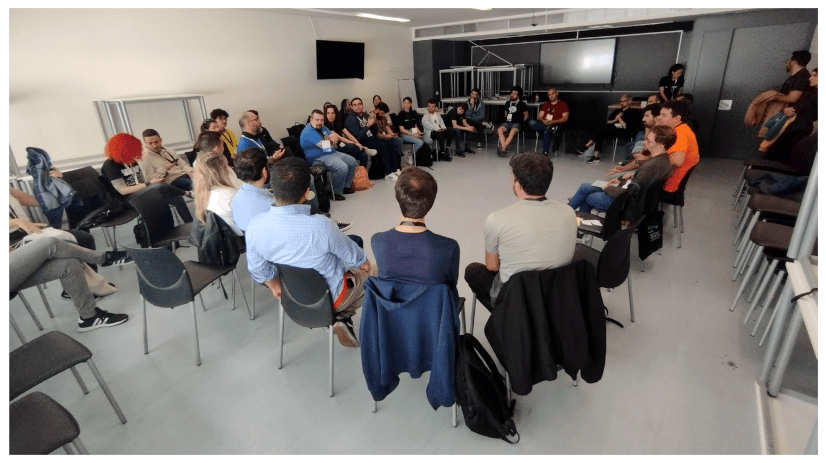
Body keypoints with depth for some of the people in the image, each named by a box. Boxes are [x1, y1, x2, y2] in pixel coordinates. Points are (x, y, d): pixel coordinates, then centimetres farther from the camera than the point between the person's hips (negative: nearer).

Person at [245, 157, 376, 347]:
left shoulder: (254, 226, -21)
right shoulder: (320, 226, -36)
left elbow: (257, 268, -4)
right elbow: (355, 258, -16)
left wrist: (275, 286, 17)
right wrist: (363, 261, 7)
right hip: (328, 298, -5)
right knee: (370, 270, 23)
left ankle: (341, 318, 20)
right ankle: (343, 317, 11)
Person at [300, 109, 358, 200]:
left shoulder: (322, 127, 14)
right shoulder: (308, 132, -17)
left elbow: (336, 136, 11)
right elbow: (325, 146, -24)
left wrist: (330, 140, -11)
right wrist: (331, 140, -4)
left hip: (333, 153, 11)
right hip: (319, 159, -11)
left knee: (352, 161, 10)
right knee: (342, 168, -30)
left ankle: (346, 186, 16)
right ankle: (335, 193, -13)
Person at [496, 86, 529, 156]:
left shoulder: (522, 104, 7)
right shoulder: (508, 103, 19)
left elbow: (526, 115, 11)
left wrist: (521, 122, 1)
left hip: (517, 123, -4)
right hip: (507, 123, 4)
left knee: (513, 131, -38)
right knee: (500, 129, -30)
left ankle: (502, 147, -44)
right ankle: (504, 148, -41)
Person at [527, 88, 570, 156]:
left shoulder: (563, 104, 12)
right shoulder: (545, 105, 27)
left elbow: (565, 118, 0)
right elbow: (540, 117, 17)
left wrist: (553, 122, -15)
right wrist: (543, 121, -9)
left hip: (555, 124, -5)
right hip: (544, 124, 5)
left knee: (546, 132, -40)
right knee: (531, 123, -27)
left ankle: (545, 153, -37)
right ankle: (550, 129, -31)